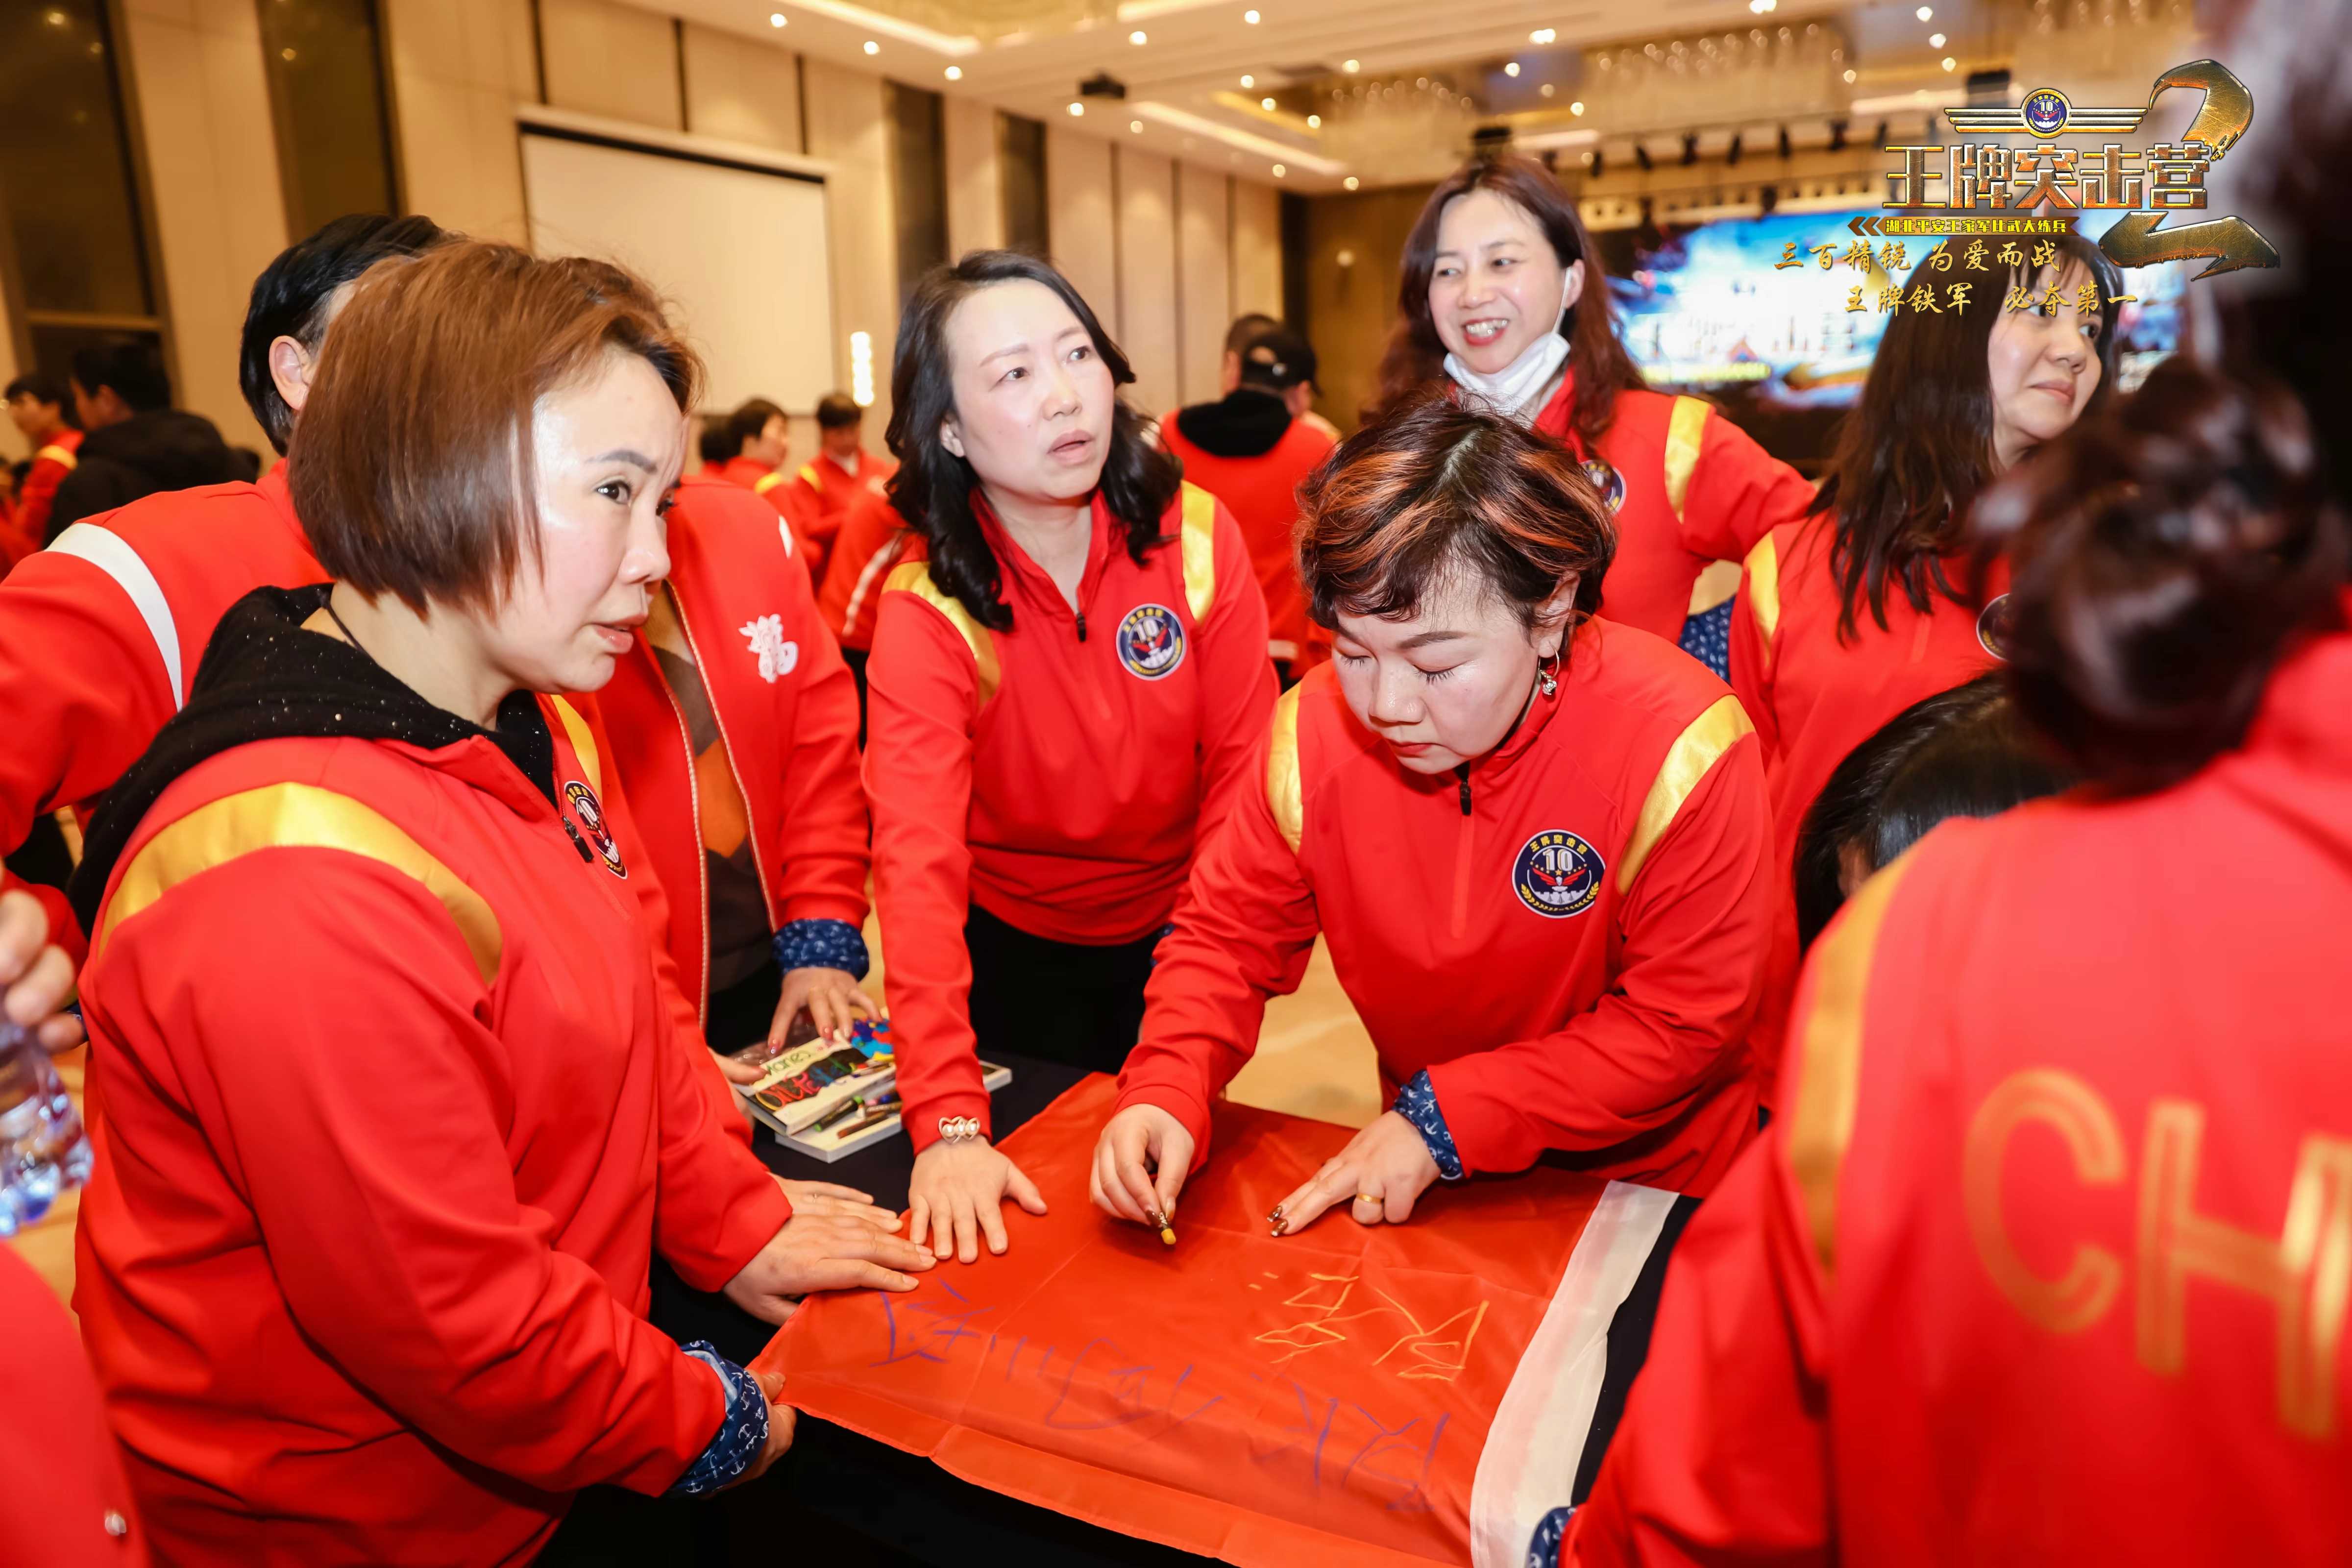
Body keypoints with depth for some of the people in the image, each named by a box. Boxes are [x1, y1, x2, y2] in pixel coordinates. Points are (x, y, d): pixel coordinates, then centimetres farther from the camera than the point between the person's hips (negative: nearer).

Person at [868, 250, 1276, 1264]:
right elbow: (918, 861, -32)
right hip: (1014, 951, -1)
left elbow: (1243, 765, -11)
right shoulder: (927, 613, -22)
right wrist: (949, 1124, -40)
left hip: (1174, 927, 1)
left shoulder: (1197, 538, -17)